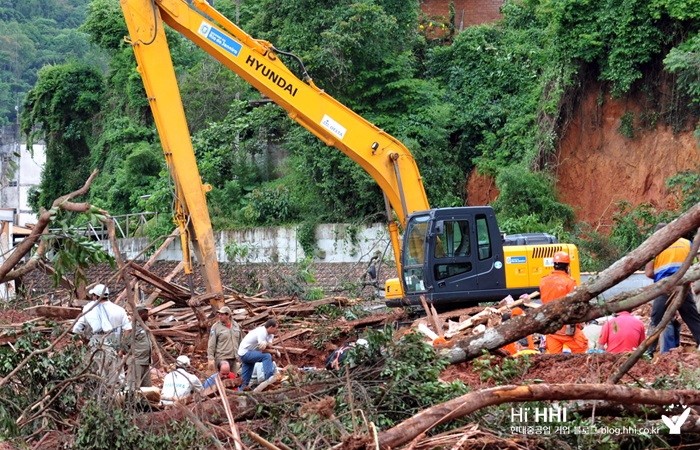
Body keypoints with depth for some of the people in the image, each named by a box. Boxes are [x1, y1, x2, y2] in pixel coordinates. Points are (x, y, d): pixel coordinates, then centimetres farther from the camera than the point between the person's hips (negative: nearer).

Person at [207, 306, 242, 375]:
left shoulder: (235, 325, 10)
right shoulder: (216, 326, -4)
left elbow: (239, 342, 19)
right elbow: (211, 344, -7)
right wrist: (210, 359, -13)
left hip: (234, 359, 5)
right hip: (222, 359, -5)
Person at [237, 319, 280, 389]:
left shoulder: (270, 334, 4)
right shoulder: (262, 332, -24)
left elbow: (270, 346, -11)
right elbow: (263, 350, -21)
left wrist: (266, 344, -33)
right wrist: (275, 351, -9)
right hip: (245, 352, -10)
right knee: (267, 356, -22)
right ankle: (270, 379, -26)